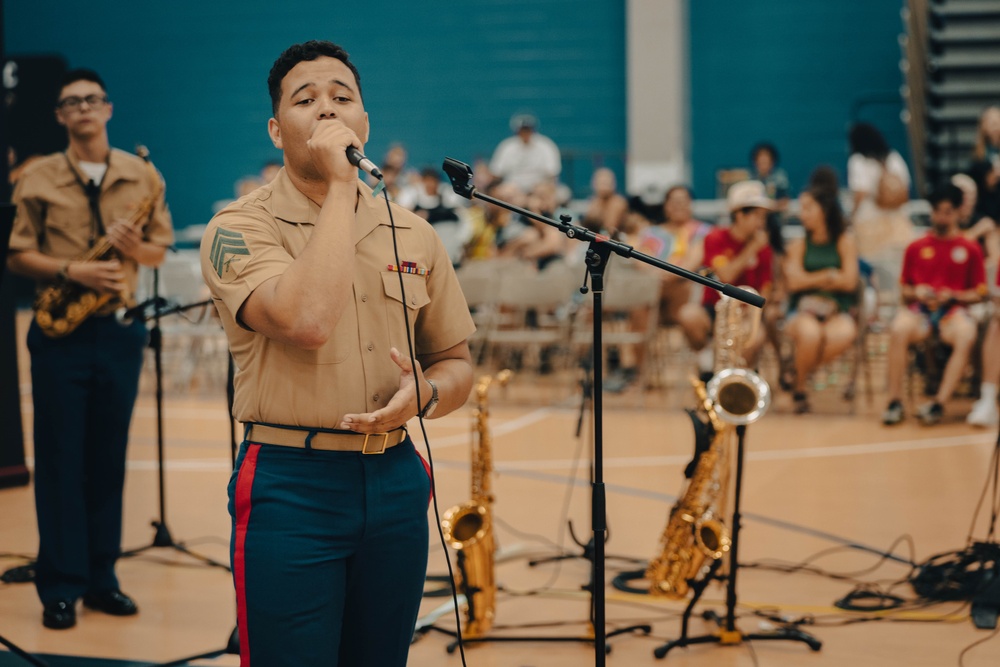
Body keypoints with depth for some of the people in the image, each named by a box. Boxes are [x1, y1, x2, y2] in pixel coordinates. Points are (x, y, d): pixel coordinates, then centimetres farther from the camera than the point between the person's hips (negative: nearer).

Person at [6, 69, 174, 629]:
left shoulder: (143, 176, 7)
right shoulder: (37, 178, 1)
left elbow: (161, 248, 10)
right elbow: (19, 254, 0)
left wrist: (136, 247, -12)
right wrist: (71, 272, -16)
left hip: (119, 331, 2)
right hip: (60, 333, -2)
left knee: (109, 459, 8)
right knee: (60, 460, 0)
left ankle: (102, 578, 18)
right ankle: (61, 587, 7)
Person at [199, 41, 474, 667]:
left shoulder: (412, 234, 8)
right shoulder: (240, 229, -7)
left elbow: (457, 363, 15)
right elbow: (308, 321, -26)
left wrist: (424, 394, -9)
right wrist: (340, 186, -19)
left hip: (395, 480, 5)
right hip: (291, 487, -5)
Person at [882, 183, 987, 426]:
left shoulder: (970, 249, 11)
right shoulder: (916, 248, 15)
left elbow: (978, 294, 10)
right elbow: (904, 290, 18)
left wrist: (953, 296, -8)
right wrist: (916, 293, -4)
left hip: (953, 311, -1)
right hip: (920, 310, 1)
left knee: (966, 336, -37)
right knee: (899, 329, -35)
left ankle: (939, 403, -37)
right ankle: (894, 403, -31)